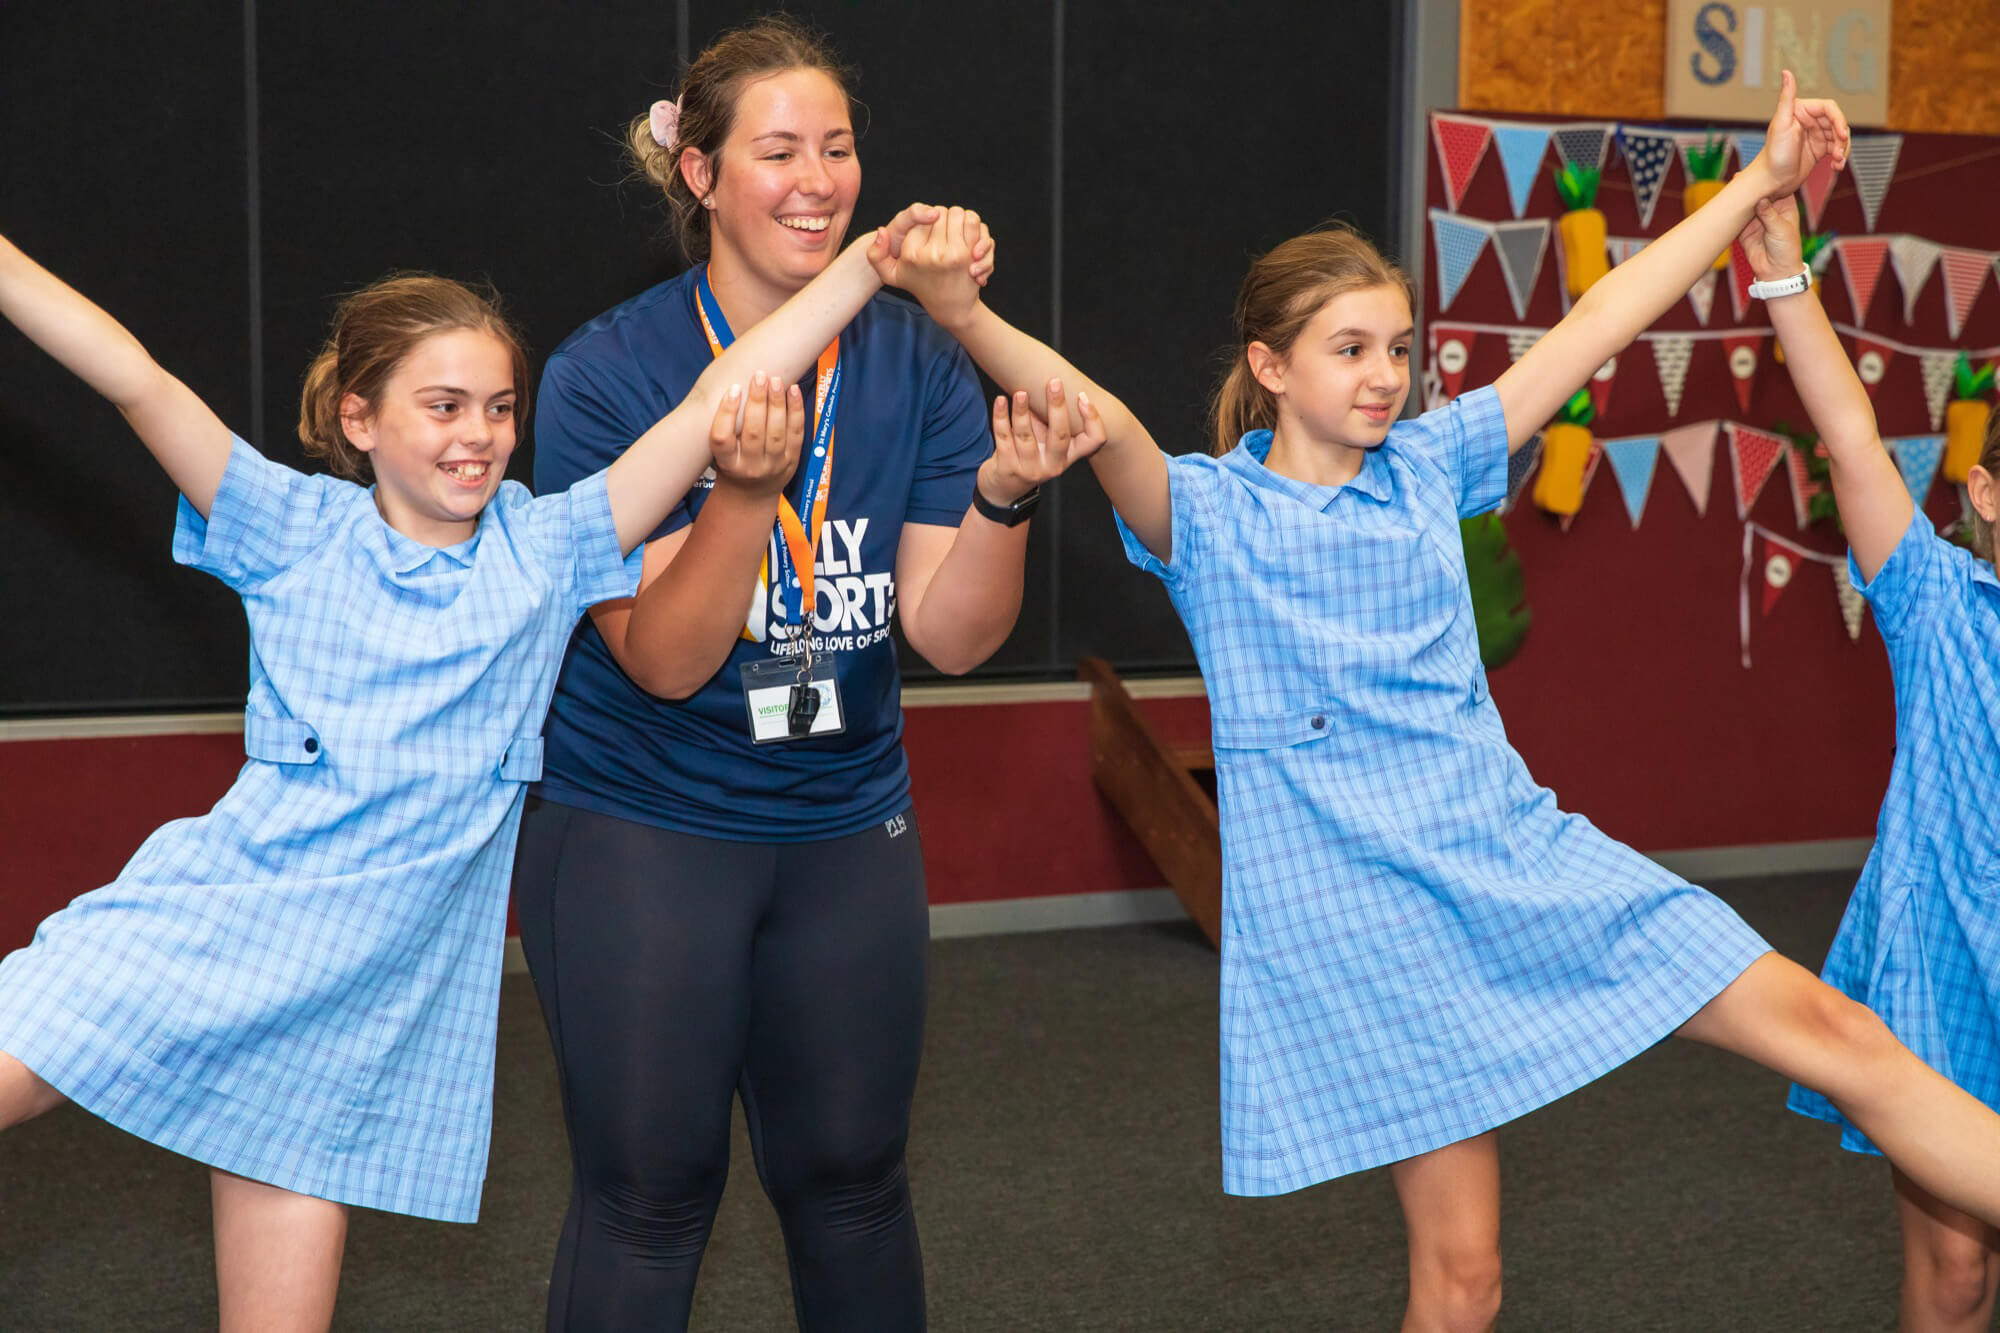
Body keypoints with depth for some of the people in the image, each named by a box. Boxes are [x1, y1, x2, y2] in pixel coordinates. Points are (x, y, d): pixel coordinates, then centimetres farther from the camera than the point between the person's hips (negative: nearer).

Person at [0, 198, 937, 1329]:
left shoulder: (546, 548, 4)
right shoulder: (295, 531, 2)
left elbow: (718, 398, -1)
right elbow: (137, 380, -8)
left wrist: (879, 253, -4)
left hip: (372, 990, 1)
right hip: (209, 920, -1)